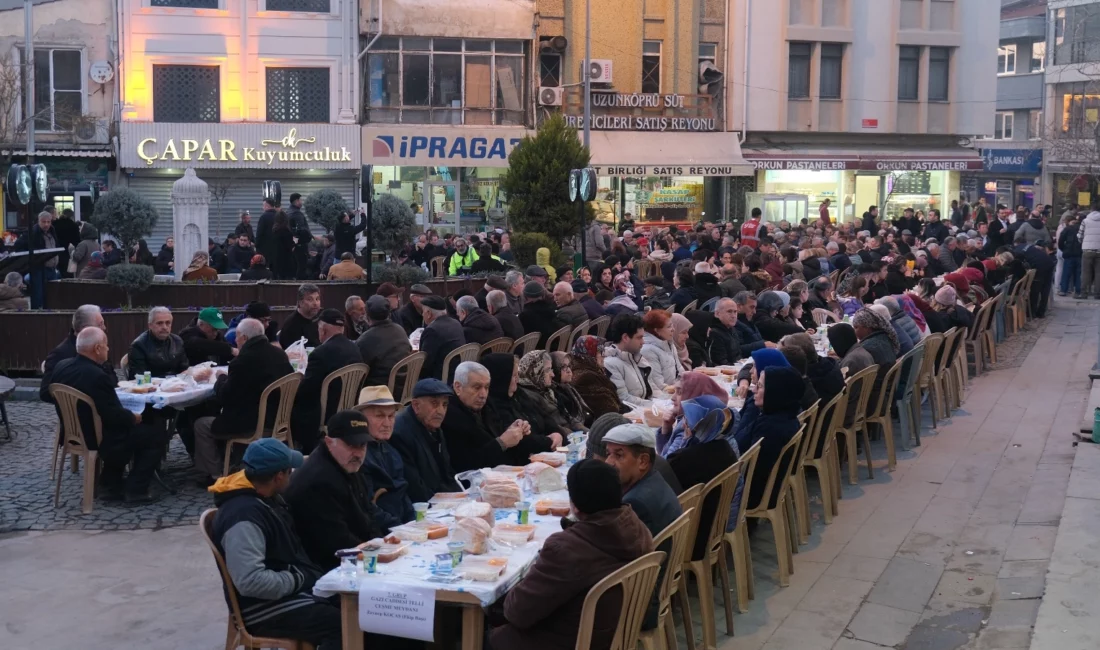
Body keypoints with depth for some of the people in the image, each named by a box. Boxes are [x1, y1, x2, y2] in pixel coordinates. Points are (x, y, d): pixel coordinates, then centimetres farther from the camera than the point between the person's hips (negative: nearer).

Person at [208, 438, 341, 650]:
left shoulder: (266, 497, 7)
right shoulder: (244, 517, -25)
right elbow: (250, 581, -32)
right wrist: (297, 580, -21)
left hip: (292, 586, 10)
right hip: (263, 606, -10)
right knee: (341, 623, -24)